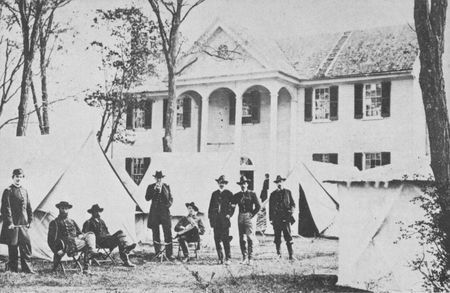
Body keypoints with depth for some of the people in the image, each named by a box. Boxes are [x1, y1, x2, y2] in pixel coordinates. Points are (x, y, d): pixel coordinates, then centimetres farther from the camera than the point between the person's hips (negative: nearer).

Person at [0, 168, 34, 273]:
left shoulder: (24, 191, 15)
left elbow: (29, 207, 19)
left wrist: (29, 220, 11)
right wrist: (9, 223, -15)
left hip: (23, 224, 6)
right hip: (13, 224, -6)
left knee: (26, 245, 3)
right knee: (13, 246, 1)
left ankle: (27, 268, 9)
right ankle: (13, 269, 9)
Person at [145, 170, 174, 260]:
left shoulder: (166, 187, 10)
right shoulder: (151, 187, 8)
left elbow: (171, 198, 14)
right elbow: (147, 198, -3)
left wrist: (169, 204, -6)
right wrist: (154, 190, -11)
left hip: (165, 212, 0)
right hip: (154, 212, 0)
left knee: (168, 234, -7)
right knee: (155, 233, 2)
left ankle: (169, 254, -7)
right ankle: (157, 253, 10)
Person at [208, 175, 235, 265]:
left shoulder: (228, 193, 5)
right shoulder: (214, 194, 15)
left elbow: (232, 206, 4)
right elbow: (211, 206, 16)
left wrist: (229, 215, -8)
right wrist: (210, 218, 9)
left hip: (225, 220, -4)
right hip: (216, 220, 4)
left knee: (225, 240, -8)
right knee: (217, 240, 2)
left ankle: (228, 258, -4)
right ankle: (220, 258, 9)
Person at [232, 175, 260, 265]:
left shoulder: (252, 194, 2)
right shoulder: (237, 195, 11)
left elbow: (258, 206, 0)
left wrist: (252, 214, -5)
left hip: (248, 216, -4)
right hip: (240, 217, 4)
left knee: (250, 238, -10)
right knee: (241, 239, 3)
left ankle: (249, 258, -8)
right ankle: (244, 257, 8)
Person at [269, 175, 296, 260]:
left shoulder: (287, 192, 9)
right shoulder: (273, 194, 10)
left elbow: (293, 203, 11)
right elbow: (270, 207, 11)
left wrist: (292, 209, -10)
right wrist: (270, 219, 5)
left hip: (286, 218, -1)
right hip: (276, 219, 1)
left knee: (288, 237, -7)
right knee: (277, 237, 4)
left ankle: (291, 255, -7)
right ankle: (278, 253, 15)